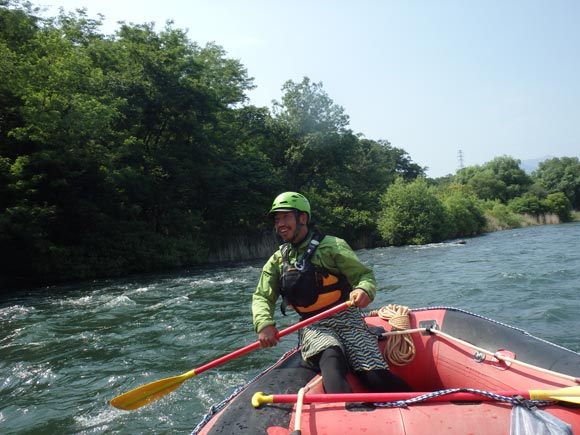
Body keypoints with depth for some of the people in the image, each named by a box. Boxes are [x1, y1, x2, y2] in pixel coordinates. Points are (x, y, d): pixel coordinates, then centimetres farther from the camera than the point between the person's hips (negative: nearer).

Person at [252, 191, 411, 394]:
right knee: (331, 358, -32)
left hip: (346, 318, -2)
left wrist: (364, 290, -26)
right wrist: (264, 324, -14)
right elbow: (261, 297, 7)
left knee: (375, 376, -17)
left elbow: (365, 274, -2)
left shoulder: (331, 246, -2)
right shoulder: (277, 261, 10)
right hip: (313, 327, 2)